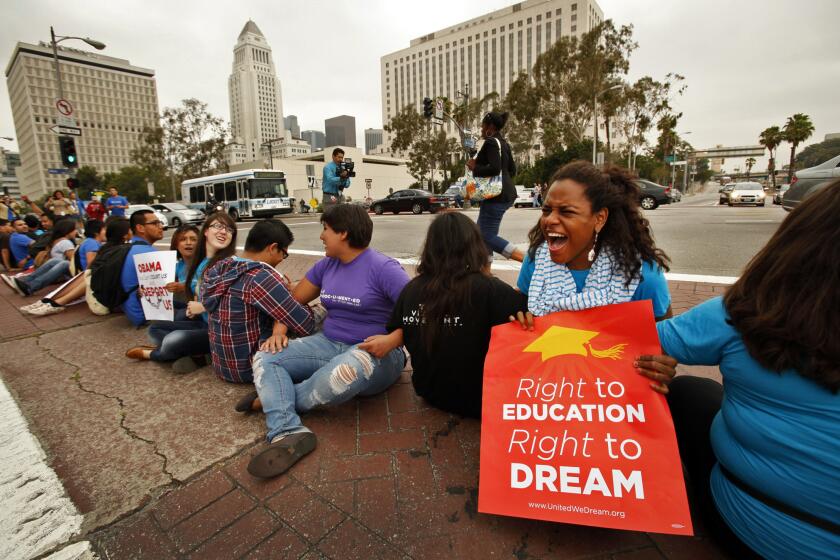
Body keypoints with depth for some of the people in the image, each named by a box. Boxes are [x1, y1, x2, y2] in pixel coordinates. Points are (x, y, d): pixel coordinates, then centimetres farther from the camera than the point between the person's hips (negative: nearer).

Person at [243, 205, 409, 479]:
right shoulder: (326, 265, 10)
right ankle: (288, 433, -30)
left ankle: (273, 398, -12)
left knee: (343, 373, -40)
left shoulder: (383, 268, -12)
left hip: (374, 352, -7)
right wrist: (279, 331, 1)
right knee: (265, 358, -9)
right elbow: (294, 300, 17)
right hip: (329, 343, 7)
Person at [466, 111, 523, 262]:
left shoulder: (491, 142, -12)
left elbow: (494, 169, -26)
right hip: (505, 193, 10)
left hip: (497, 196, -10)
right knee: (483, 232, 15)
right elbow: (512, 170, 21)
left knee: (488, 236, -10)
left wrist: (474, 167, -12)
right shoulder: (503, 143, 18)